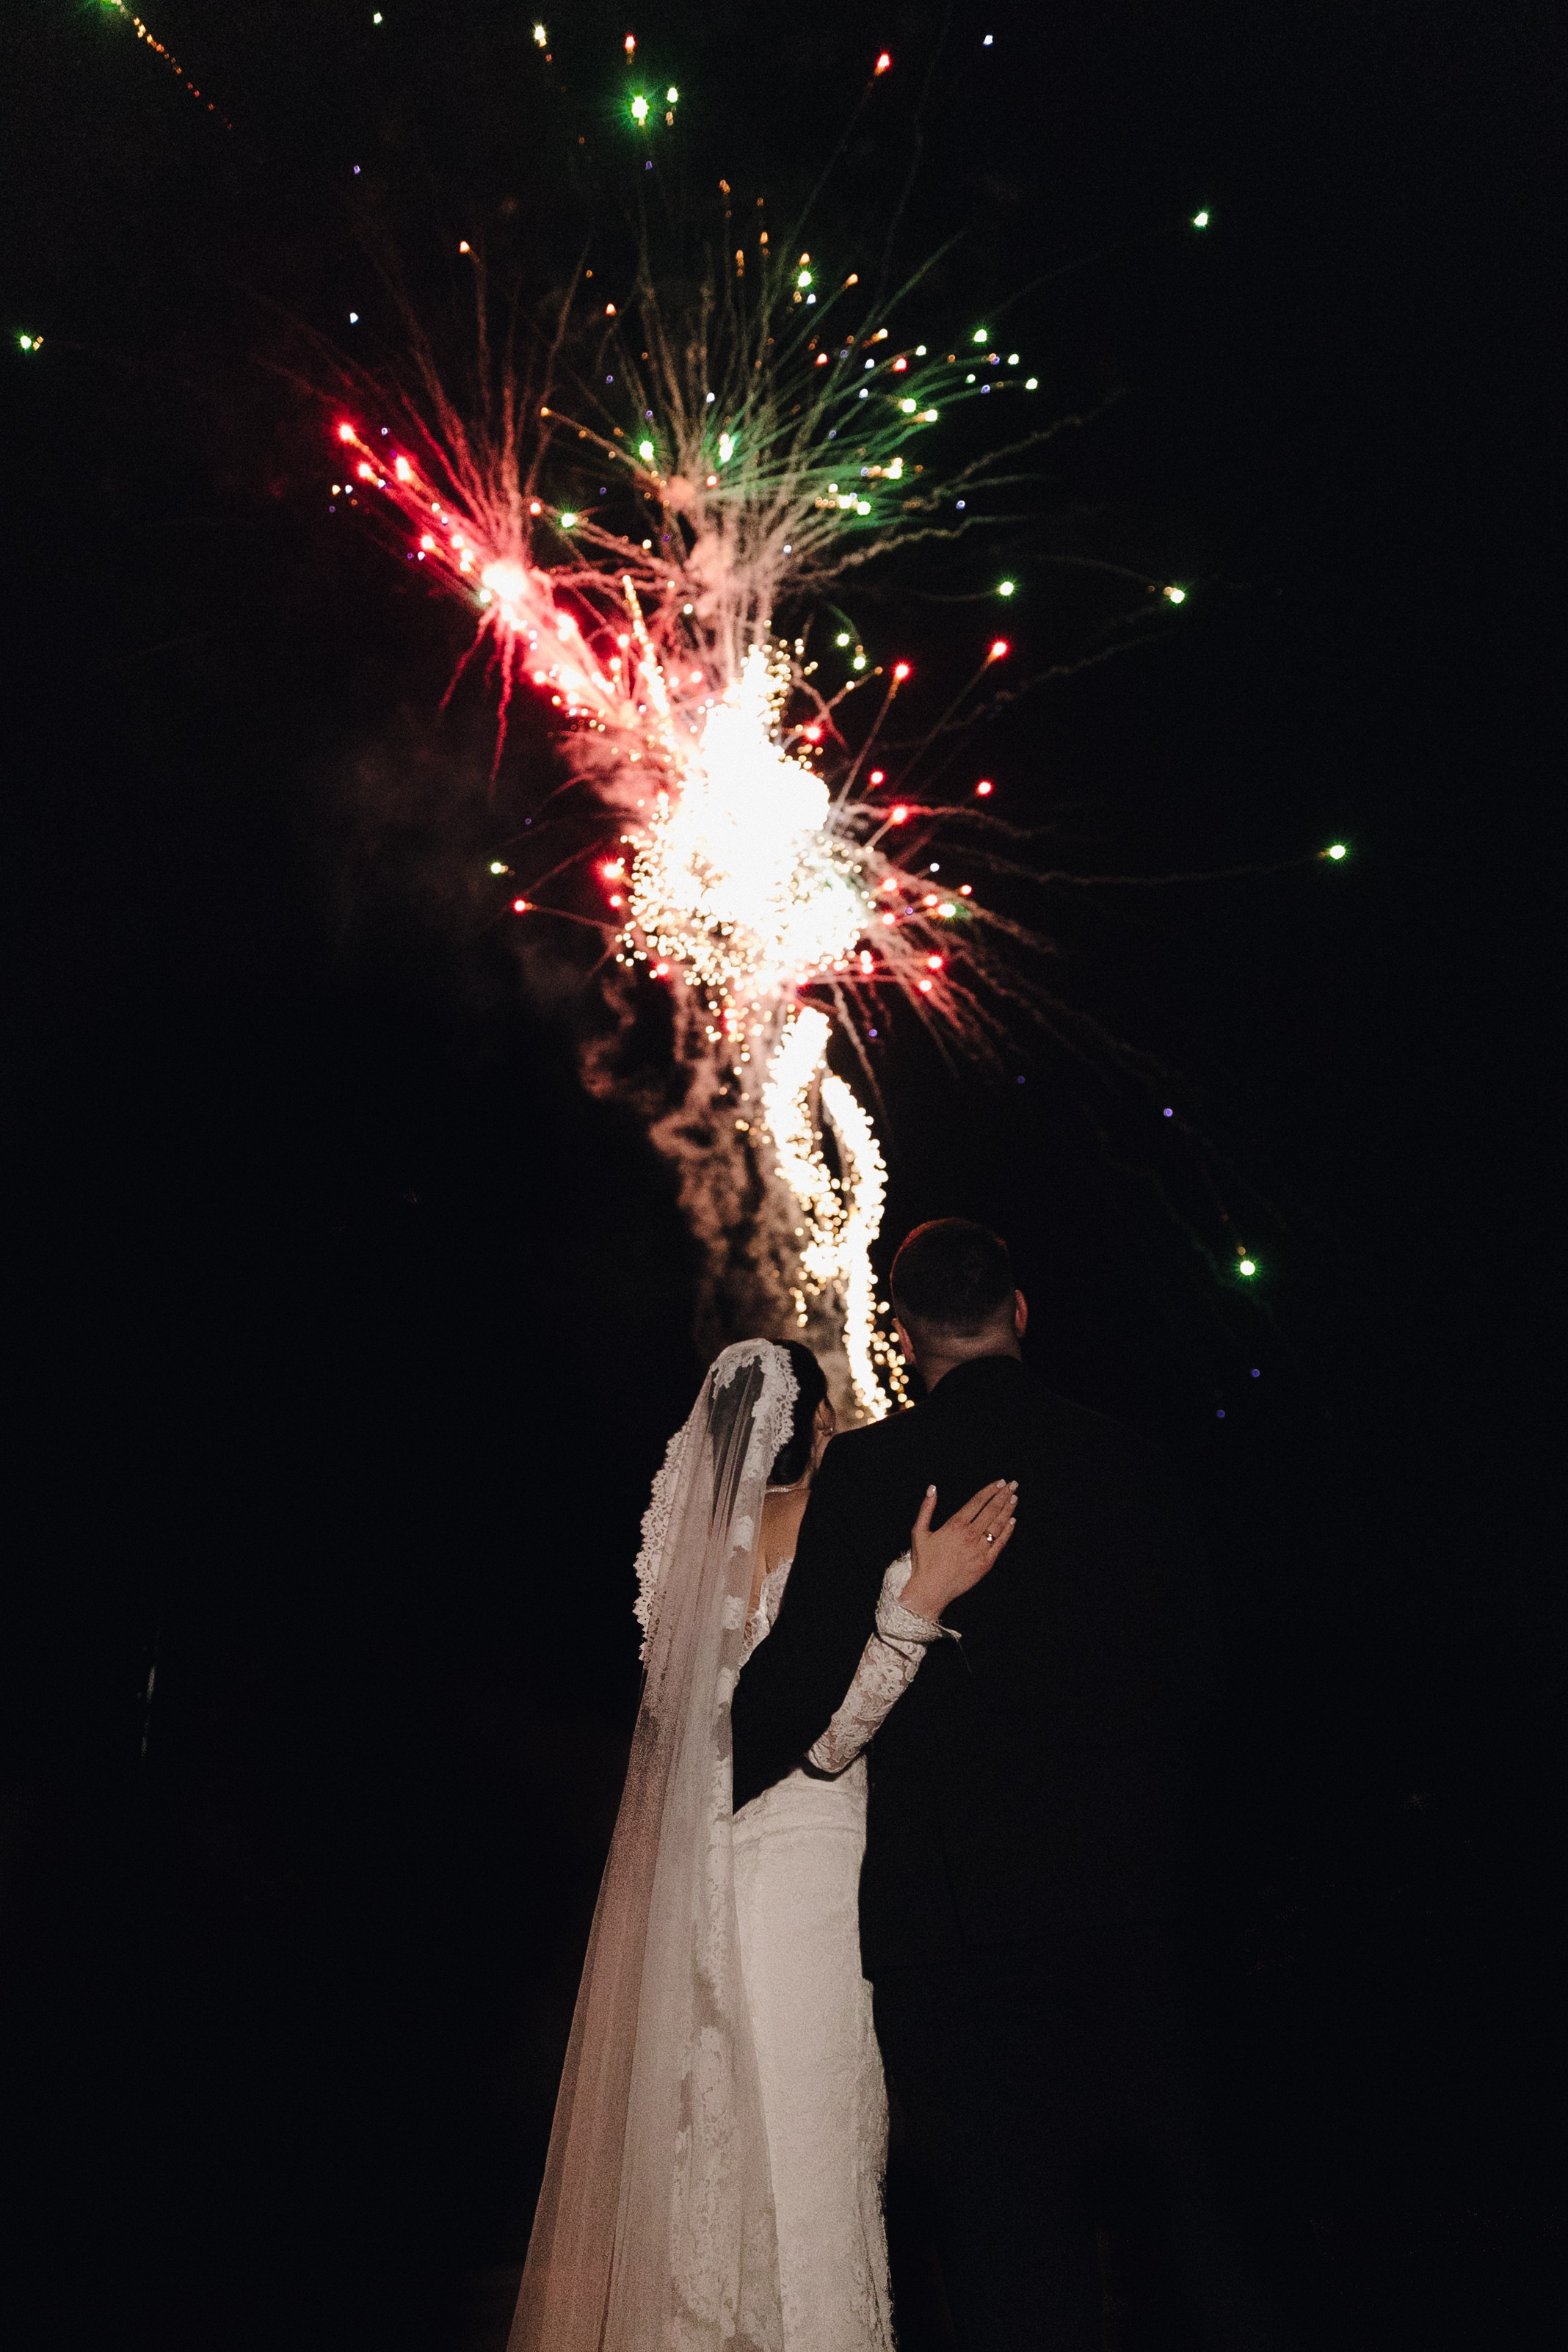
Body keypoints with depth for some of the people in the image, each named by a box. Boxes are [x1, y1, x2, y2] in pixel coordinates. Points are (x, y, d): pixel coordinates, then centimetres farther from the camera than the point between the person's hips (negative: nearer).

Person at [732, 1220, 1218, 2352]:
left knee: (1006, 2229, 6)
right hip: (1128, 1892, 4)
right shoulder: (1126, 1460, 3)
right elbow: (1182, 1663, 9)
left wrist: (730, 1773, 9)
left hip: (955, 1907, -4)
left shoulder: (872, 1467, -9)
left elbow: (809, 1671, -11)